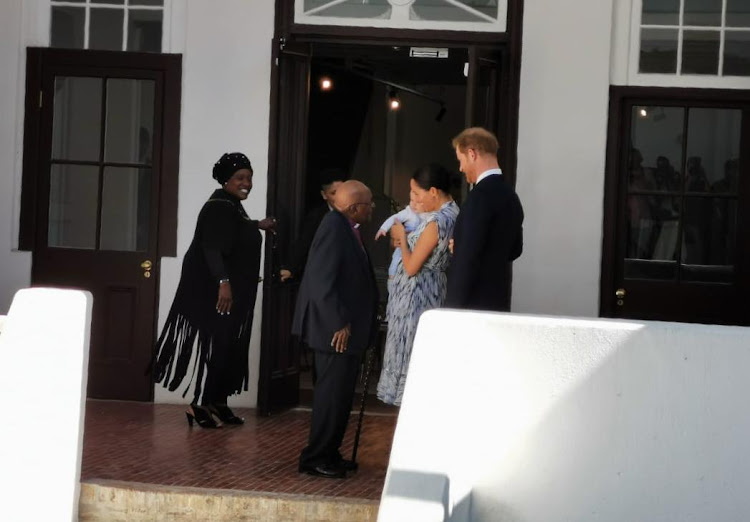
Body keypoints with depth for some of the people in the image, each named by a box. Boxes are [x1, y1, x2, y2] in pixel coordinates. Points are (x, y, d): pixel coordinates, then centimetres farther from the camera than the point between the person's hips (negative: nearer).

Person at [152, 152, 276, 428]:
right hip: (214, 290, -10)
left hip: (232, 291, 10)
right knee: (217, 345, -9)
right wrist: (223, 282, -37)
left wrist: (257, 226, 34)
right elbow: (212, 247, -29)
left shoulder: (233, 206, 13)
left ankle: (218, 403, 18)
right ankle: (199, 404, -3)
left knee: (229, 347, 11)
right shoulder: (218, 207, -17)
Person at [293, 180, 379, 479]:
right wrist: (339, 324, -21)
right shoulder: (334, 228, -19)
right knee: (332, 394, -5)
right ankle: (315, 459, 3)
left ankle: (329, 454, 25)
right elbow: (322, 282, -23)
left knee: (340, 394, 15)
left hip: (345, 328, 10)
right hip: (335, 330, -10)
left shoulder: (346, 227, 12)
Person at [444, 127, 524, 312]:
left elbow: (469, 255, -20)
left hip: (475, 302, -9)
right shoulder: (510, 195, 12)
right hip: (498, 300, 9)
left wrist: (454, 305, -18)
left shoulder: (481, 195, -15)